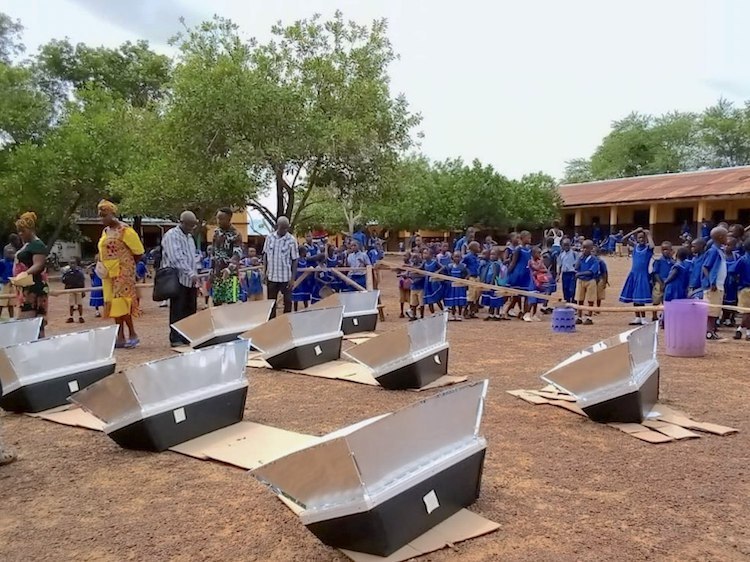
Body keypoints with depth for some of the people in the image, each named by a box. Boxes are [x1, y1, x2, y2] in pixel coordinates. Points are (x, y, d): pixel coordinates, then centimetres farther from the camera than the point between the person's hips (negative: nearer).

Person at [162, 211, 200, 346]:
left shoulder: (190, 237, 19)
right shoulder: (171, 235, -8)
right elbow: (176, 258, -19)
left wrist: (195, 276, 16)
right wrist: (191, 274, -25)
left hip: (191, 281, 8)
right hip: (178, 279, -8)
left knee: (190, 310, 7)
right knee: (178, 311, -5)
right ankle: (176, 338, 1)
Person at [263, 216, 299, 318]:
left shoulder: (291, 240, -9)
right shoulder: (269, 237, -1)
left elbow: (295, 260, -6)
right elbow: (265, 255, 7)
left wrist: (293, 278, -9)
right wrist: (264, 272, 2)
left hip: (286, 277, -2)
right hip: (271, 276, 2)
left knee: (287, 301, 7)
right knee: (271, 301, 12)